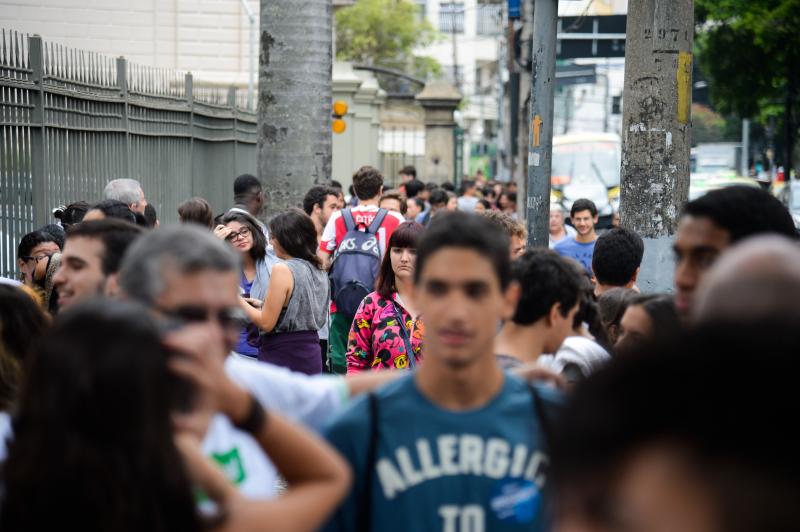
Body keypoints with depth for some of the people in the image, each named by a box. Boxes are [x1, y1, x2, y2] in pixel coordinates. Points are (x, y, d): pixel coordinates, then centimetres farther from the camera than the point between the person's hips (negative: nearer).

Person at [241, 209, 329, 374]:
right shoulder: (319, 270, 9)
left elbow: (266, 323, -14)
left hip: (281, 359, -8)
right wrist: (262, 305, 19)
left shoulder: (282, 270, -13)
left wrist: (241, 302, 1)